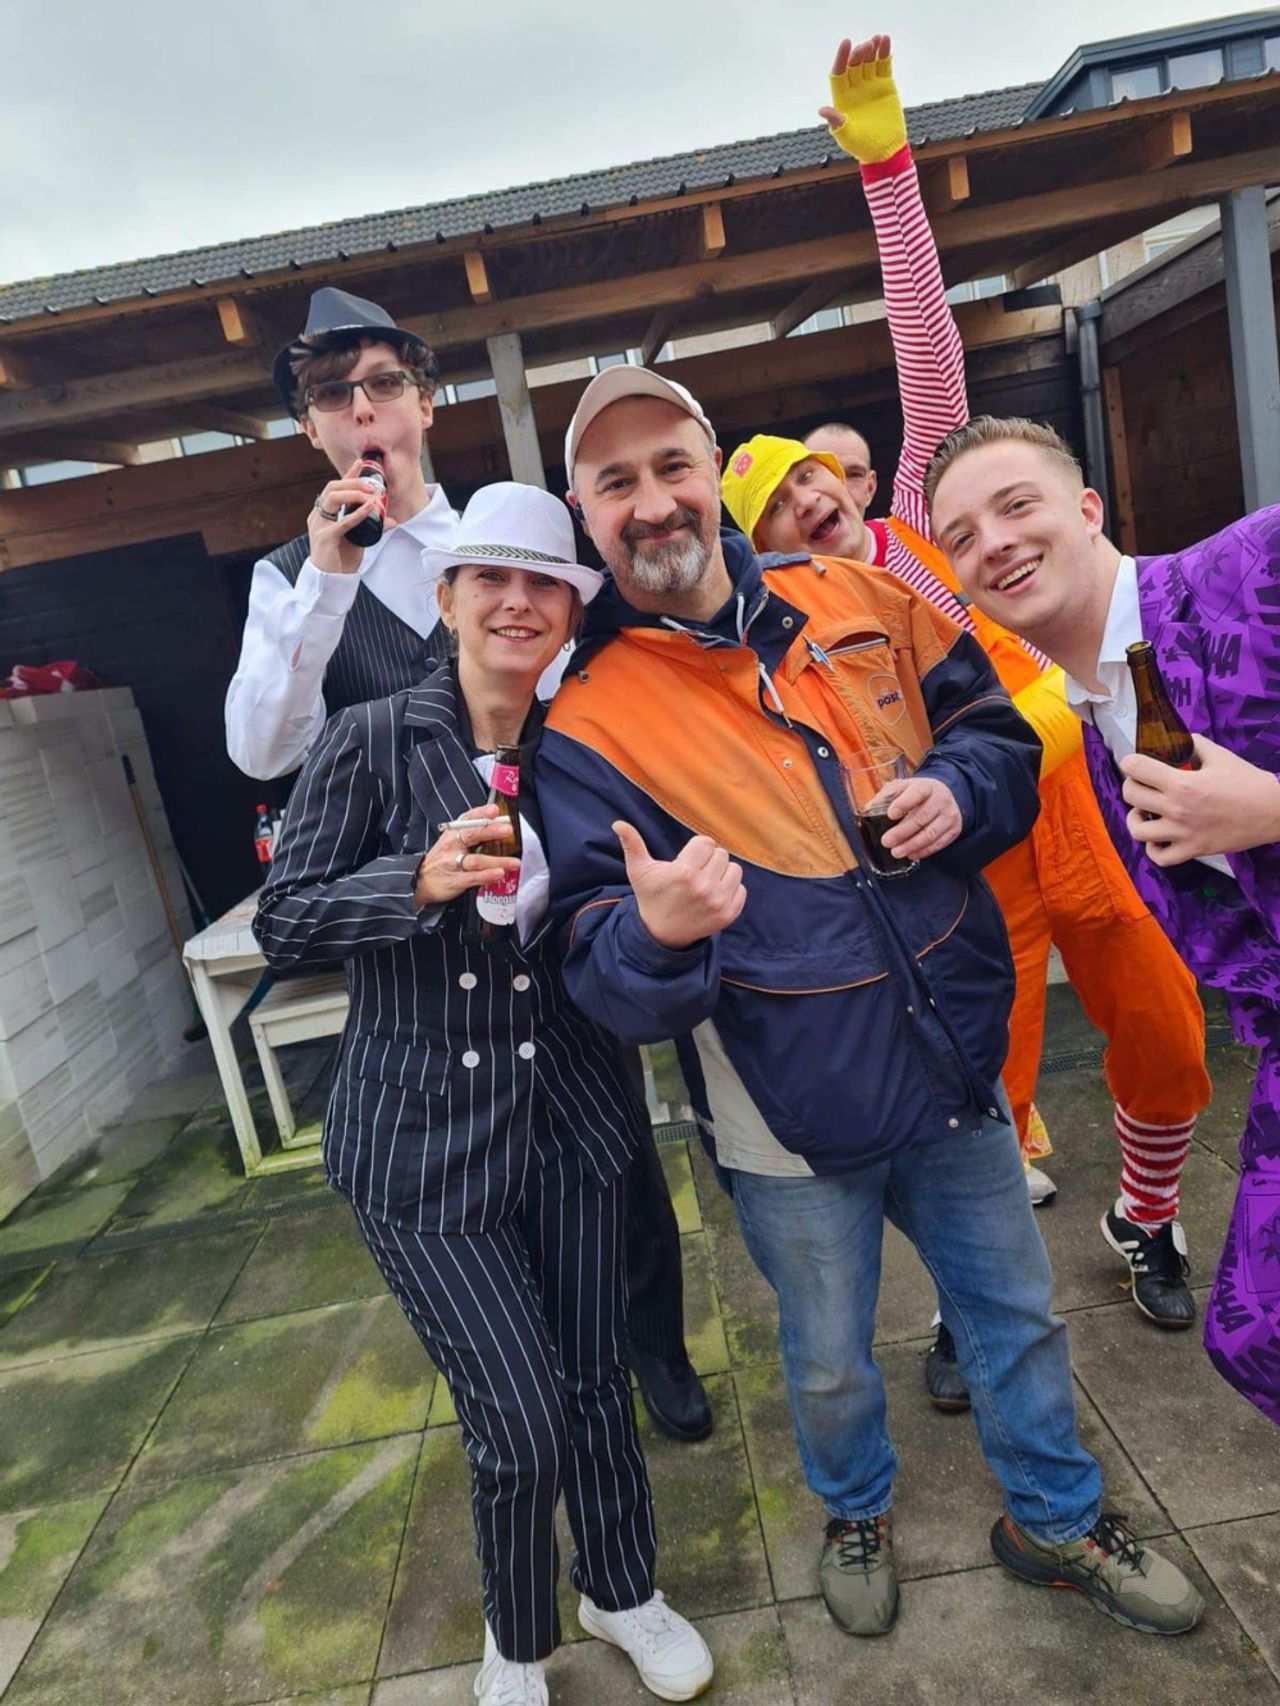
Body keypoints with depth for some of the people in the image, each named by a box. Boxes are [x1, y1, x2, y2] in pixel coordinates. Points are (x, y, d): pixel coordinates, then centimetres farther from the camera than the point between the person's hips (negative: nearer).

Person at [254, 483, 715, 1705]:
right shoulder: (372, 740, -9)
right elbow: (282, 923, -10)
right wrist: (423, 881, -26)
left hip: (568, 1114, 4)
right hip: (420, 1136, -3)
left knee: (595, 1379, 15)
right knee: (521, 1418, 1)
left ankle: (622, 1593, 46)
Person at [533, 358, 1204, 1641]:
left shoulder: (857, 603, -1)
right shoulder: (586, 722, -13)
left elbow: (996, 726, 9)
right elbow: (600, 969, -15)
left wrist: (959, 788, -13)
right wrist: (655, 931, -38)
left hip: (955, 1061, 4)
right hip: (794, 1114, -3)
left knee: (1016, 1314, 23)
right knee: (829, 1365, 21)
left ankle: (1056, 1521, 53)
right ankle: (856, 1515, 55)